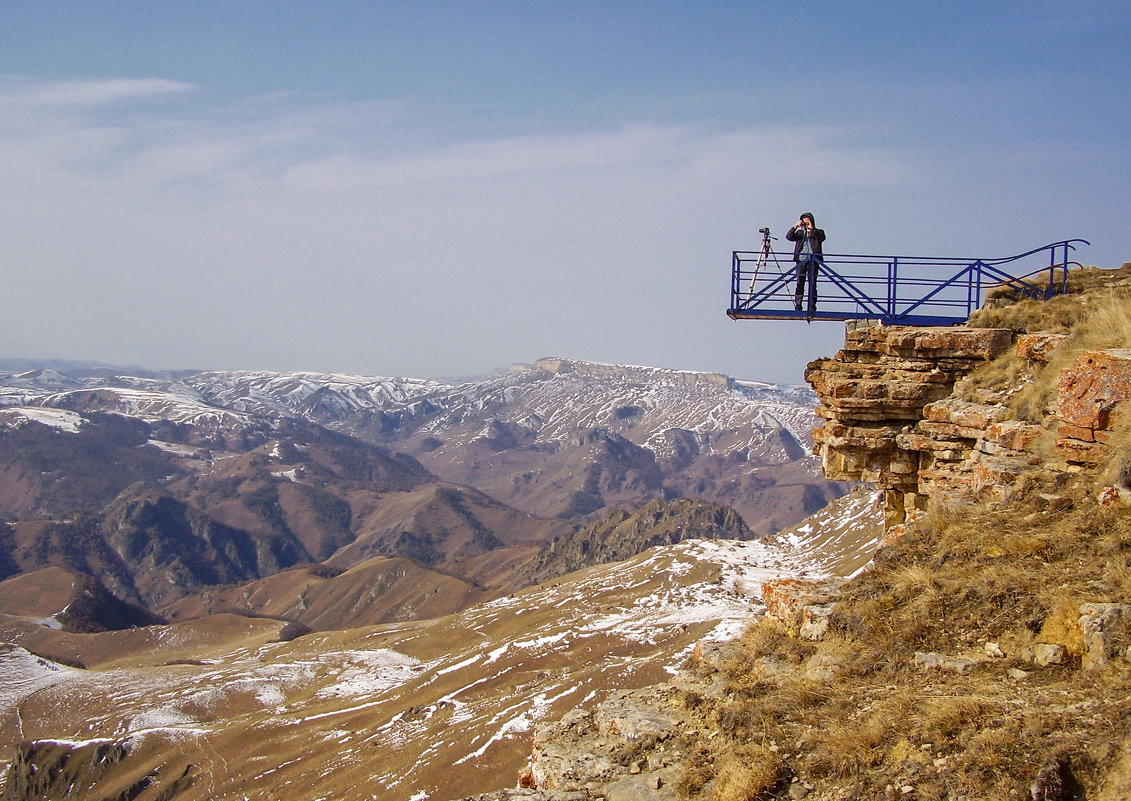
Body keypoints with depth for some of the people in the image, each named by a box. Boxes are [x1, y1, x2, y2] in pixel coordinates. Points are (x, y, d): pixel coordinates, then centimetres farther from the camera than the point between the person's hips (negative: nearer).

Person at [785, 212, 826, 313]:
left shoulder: (818, 232, 14)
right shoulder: (800, 232, 21)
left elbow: (822, 238, -8)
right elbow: (789, 237, 6)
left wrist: (812, 229, -12)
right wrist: (795, 227, -5)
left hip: (813, 261, -2)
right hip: (801, 260, 2)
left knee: (812, 284, -7)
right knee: (799, 284, -4)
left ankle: (812, 307, -9)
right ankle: (797, 306, -6)